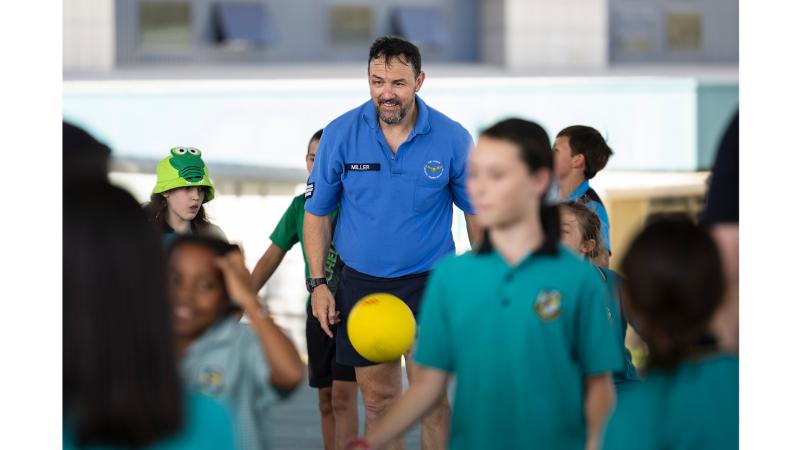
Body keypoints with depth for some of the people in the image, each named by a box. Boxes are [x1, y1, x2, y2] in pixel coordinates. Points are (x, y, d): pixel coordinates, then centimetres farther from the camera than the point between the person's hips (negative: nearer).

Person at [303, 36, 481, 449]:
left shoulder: (452, 139, -9)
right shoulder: (340, 134, -7)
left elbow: (476, 211, 4)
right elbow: (317, 212, 4)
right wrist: (317, 283, -1)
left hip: (428, 280, -2)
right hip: (360, 283, 2)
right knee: (378, 400, 7)